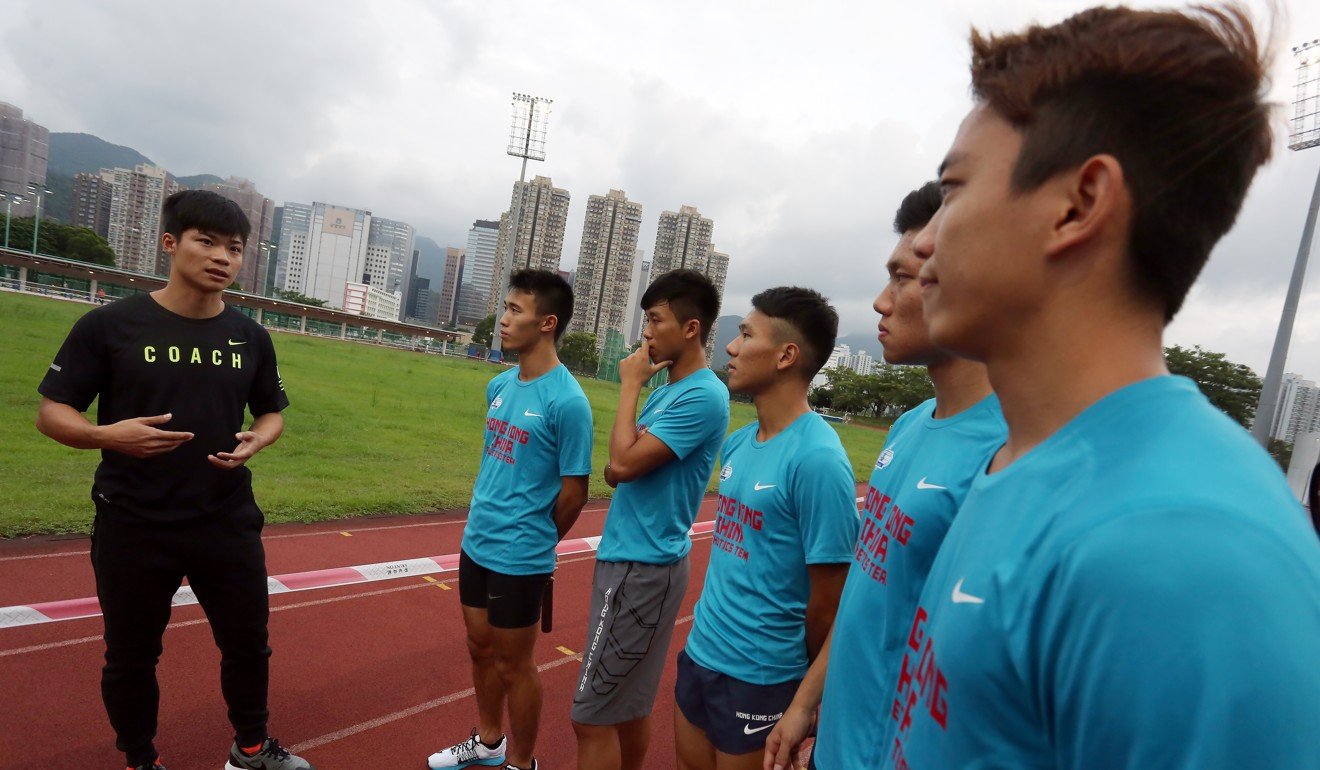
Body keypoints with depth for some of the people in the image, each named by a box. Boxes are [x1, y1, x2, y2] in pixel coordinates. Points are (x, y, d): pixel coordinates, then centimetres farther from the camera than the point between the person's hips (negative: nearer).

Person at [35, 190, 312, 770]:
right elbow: (51, 412, -4)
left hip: (228, 522, 3)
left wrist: (255, 441, -10)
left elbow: (272, 413, 13)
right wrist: (108, 434, -25)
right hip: (132, 526, -2)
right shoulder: (110, 325, -8)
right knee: (130, 656, 15)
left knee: (249, 643, 14)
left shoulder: (251, 337, 2)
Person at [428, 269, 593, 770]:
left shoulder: (566, 400, -21)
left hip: (519, 557, -7)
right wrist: (484, 520, 10)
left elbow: (574, 491, -15)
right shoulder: (499, 385, 3)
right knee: (480, 648, 22)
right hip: (476, 544, 7)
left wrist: (532, 538, 0)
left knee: (513, 663, 10)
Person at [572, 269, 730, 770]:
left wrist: (630, 387, -10)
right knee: (630, 704, 19)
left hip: (644, 566, -9)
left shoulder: (703, 397, -17)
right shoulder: (666, 392, 12)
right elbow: (616, 470, 13)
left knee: (593, 716, -1)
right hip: (630, 559, 9)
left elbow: (623, 463, -21)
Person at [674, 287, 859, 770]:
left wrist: (810, 697, -5)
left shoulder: (817, 459, -23)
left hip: (759, 674, -7)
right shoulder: (738, 443, 2)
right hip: (700, 653, 7)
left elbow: (828, 600, -17)